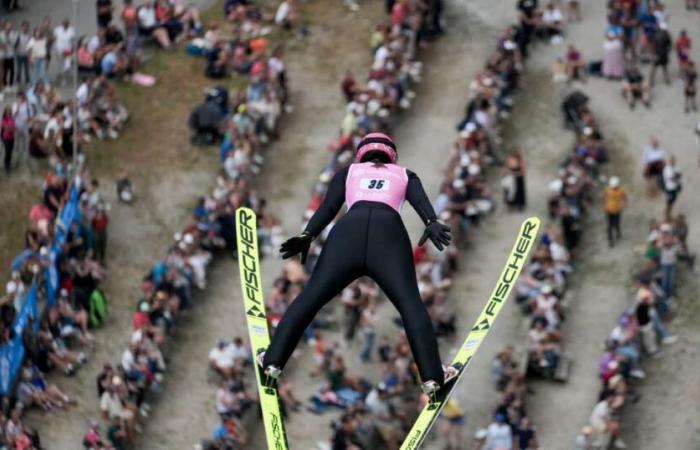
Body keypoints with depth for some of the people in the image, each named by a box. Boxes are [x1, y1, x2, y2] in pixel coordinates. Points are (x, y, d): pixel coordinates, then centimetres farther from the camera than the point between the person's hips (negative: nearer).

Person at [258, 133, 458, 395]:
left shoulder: (349, 172, 34)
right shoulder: (405, 175, 33)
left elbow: (329, 206, 17)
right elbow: (420, 200, 11)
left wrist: (308, 235, 6)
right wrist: (431, 223, -7)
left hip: (348, 230, 1)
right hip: (389, 231, -1)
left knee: (309, 299, 6)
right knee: (411, 305, -3)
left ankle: (273, 361, 3)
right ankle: (431, 376, -15)